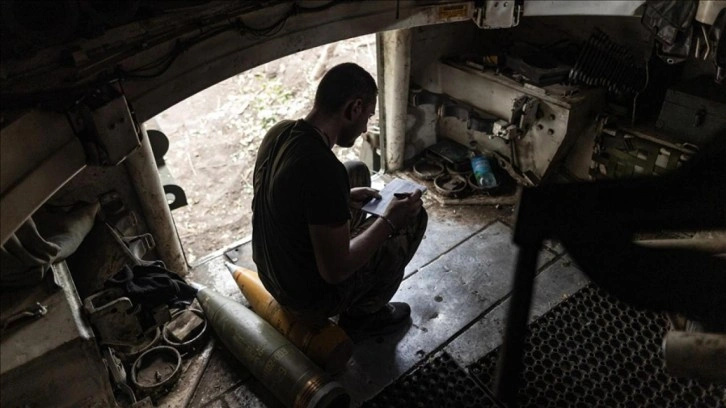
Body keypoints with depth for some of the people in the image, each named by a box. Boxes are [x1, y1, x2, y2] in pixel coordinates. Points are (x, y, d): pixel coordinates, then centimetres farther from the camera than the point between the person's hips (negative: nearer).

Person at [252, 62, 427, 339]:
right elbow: (335, 270, -27)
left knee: (357, 171, 17)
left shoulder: (279, 132, -8)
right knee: (413, 219, 2)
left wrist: (343, 198, 6)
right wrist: (389, 221, -17)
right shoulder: (324, 169, -34)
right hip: (309, 297, -8)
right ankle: (361, 315, 15)